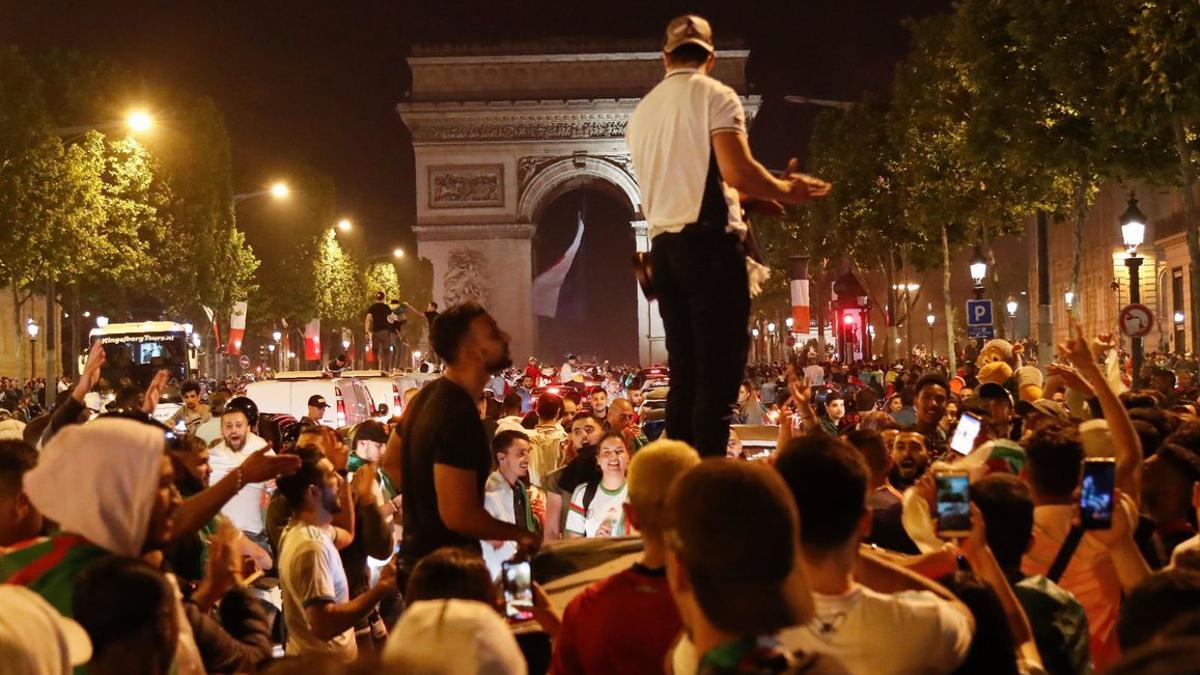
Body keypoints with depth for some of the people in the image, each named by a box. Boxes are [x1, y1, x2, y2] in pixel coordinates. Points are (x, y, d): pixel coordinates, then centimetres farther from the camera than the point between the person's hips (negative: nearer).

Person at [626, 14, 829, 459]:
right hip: (709, 243, -7)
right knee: (718, 372, -6)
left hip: (664, 248, 7)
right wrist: (786, 190, 2)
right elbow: (737, 172, -16)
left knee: (684, 372, 10)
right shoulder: (714, 95, -3)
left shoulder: (642, 111, 18)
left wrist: (757, 193, 30)